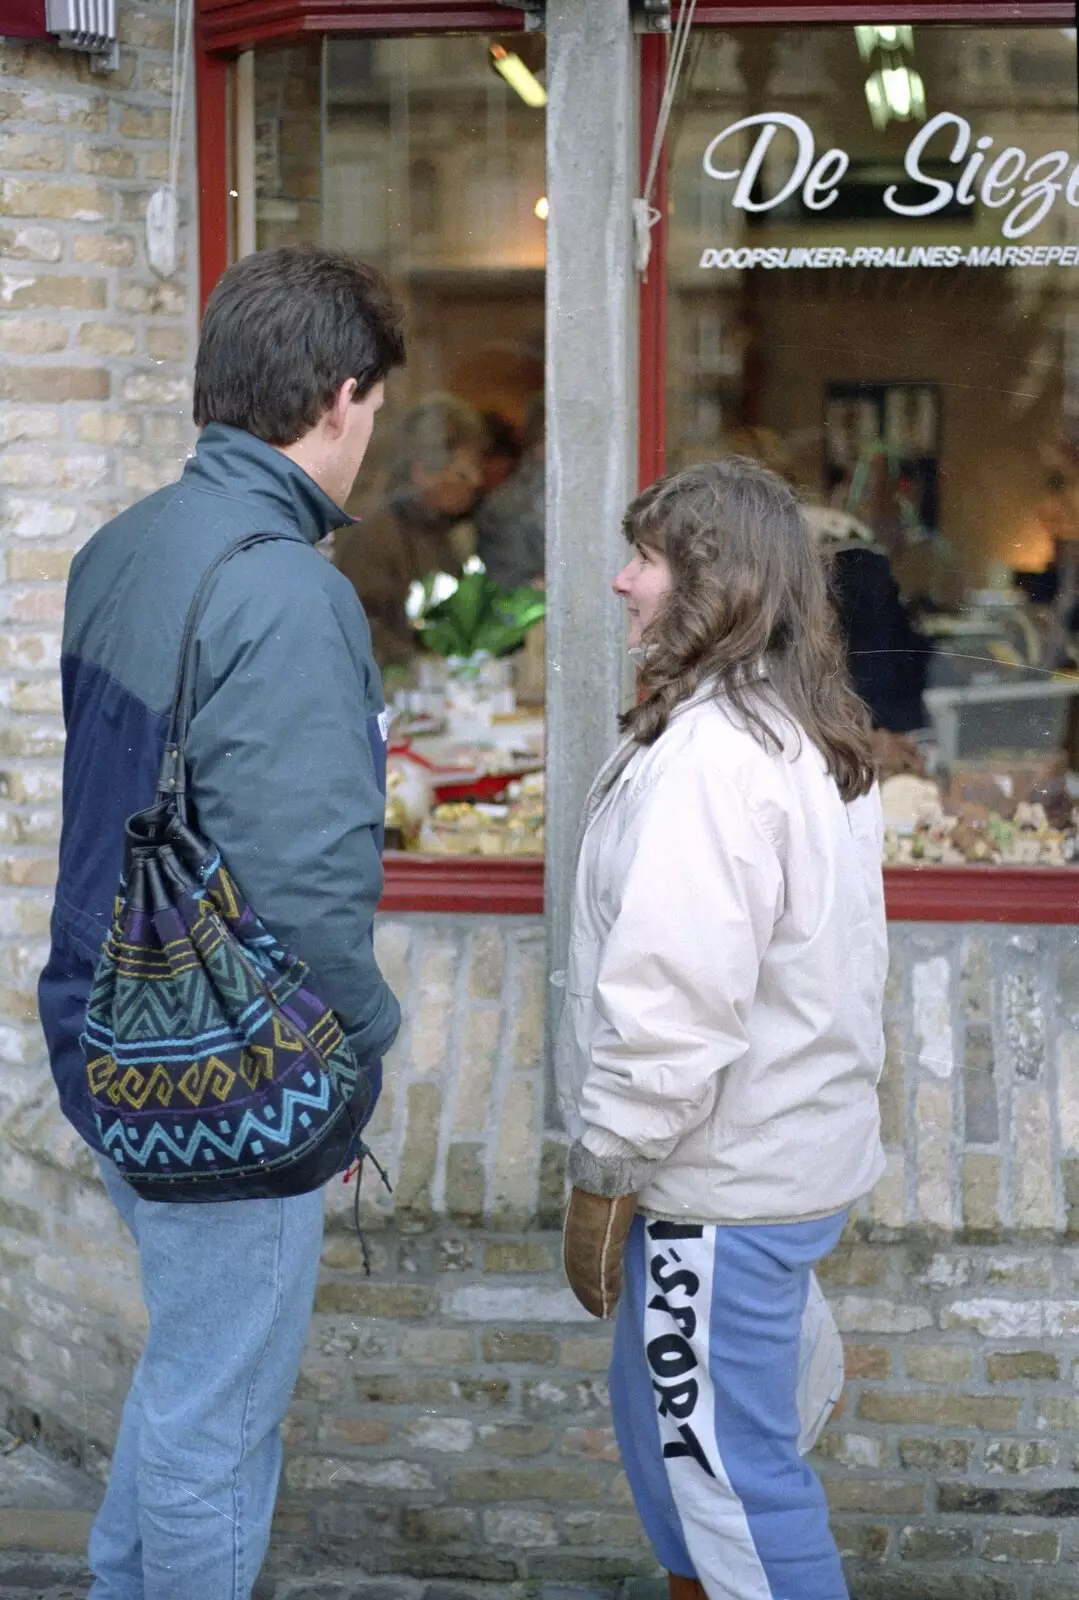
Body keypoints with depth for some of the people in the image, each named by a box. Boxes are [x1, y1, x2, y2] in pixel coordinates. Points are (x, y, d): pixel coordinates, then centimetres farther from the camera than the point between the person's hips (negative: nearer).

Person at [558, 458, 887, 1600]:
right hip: (789, 1145, 10)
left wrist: (600, 1182, -15)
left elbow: (673, 1004, -26)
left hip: (721, 1180, -10)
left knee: (731, 1464, 3)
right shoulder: (815, 737, 9)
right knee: (670, 1427, 22)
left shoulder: (713, 754, -22)